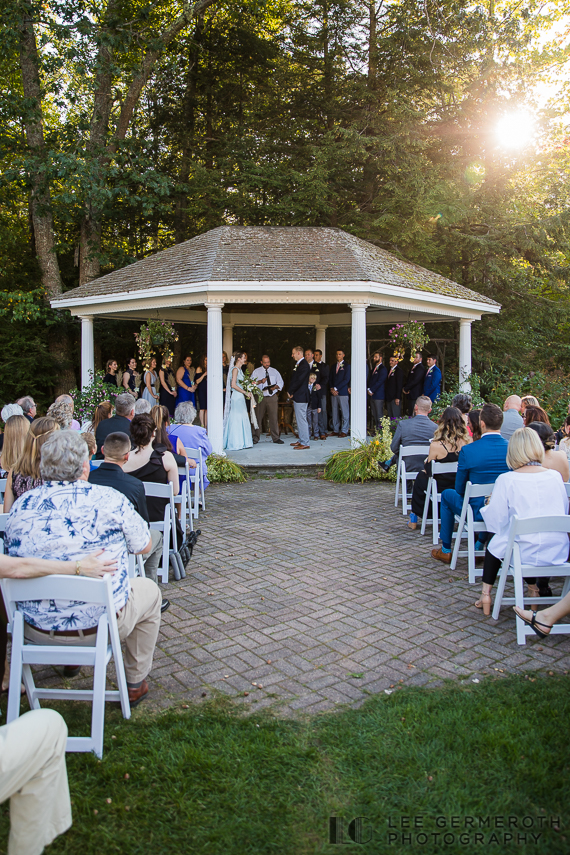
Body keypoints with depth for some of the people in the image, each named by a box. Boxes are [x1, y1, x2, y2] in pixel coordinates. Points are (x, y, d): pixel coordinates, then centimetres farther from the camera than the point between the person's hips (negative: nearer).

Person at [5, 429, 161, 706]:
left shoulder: (20, 506, -6)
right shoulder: (109, 499, -15)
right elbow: (145, 546, -2)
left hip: (36, 629, 4)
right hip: (100, 624, -4)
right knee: (149, 591, 25)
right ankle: (135, 683, 33)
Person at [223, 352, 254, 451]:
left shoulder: (239, 369, 16)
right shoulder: (235, 369, -11)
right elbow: (233, 385, -19)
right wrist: (245, 392, -15)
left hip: (240, 397, 9)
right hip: (236, 397, -9)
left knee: (243, 419, 9)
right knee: (236, 420, -6)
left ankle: (243, 442, 13)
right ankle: (234, 444, -2)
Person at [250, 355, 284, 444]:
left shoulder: (274, 371, 13)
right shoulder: (256, 372, 7)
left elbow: (280, 382, 10)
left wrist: (275, 387, -11)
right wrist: (260, 381, -16)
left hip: (273, 397, 1)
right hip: (260, 397, -1)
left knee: (274, 417, -3)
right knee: (258, 417, 0)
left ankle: (276, 438, 4)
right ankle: (255, 438, 9)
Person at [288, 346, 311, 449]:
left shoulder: (304, 365, -15)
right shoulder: (298, 364, 18)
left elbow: (299, 381, -20)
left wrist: (290, 392, -11)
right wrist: (290, 392, 4)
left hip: (301, 397, -10)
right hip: (296, 396, 10)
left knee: (301, 419, -8)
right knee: (299, 419, 15)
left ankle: (305, 443, -4)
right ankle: (301, 440, 22)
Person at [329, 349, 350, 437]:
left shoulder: (347, 366, 1)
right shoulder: (333, 366, 19)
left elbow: (346, 380, -7)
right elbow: (330, 379, 16)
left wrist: (336, 388, -11)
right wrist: (332, 389, -2)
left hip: (343, 392, -5)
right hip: (334, 393, 5)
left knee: (344, 413, -3)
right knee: (335, 413, 5)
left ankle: (344, 431, 0)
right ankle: (335, 430, 9)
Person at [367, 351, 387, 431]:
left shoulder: (383, 369, -7)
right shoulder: (373, 368, 20)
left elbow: (379, 381, -14)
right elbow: (369, 380, 21)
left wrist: (371, 390, -13)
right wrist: (368, 389, 4)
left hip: (378, 395, -8)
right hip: (372, 395, 8)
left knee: (379, 415, -7)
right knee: (374, 415, 7)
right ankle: (375, 430, 11)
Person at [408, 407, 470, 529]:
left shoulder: (436, 445, -23)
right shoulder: (467, 442, -14)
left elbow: (428, 470, -9)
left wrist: (427, 461, 14)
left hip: (441, 488, -4)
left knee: (421, 477, 28)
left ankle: (414, 519, 38)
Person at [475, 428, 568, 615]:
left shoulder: (506, 480, -13)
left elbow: (496, 522, -10)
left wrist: (487, 507, 11)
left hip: (524, 554, -3)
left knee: (494, 543, 26)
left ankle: (486, 593, 25)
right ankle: (535, 587, 37)